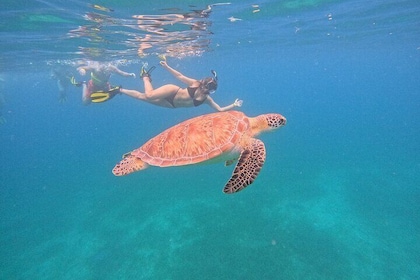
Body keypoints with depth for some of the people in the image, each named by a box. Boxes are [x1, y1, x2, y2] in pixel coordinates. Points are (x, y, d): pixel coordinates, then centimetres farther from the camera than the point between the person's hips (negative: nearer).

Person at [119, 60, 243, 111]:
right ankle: (146, 76, 12)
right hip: (172, 91, -3)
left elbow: (220, 109, -11)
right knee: (148, 95, -21)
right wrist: (167, 67, -14)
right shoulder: (195, 83, -13)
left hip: (172, 105, 3)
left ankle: (120, 90, 20)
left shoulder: (206, 99, -7)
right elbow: (180, 76, -7)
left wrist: (234, 105, -22)